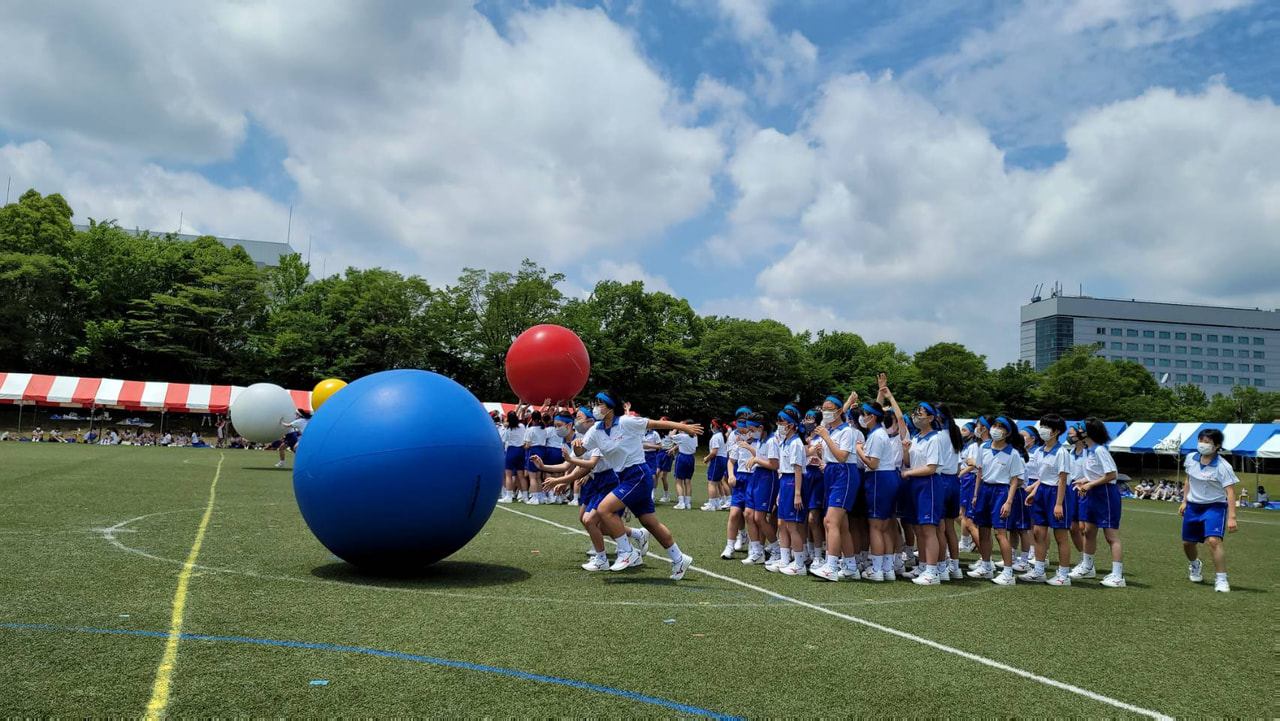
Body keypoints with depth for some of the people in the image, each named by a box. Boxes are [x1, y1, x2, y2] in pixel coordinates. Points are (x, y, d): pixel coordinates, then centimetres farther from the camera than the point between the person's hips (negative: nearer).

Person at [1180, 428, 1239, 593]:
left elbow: (1230, 492, -22)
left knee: (1213, 541, -24)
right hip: (1193, 506, 6)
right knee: (1188, 542, 14)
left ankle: (1221, 579, -13)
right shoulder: (1191, 458, -2)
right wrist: (1184, 501, 15)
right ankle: (1194, 564, 47)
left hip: (1215, 507, -5)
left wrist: (1231, 517, -29)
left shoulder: (1223, 467, -19)